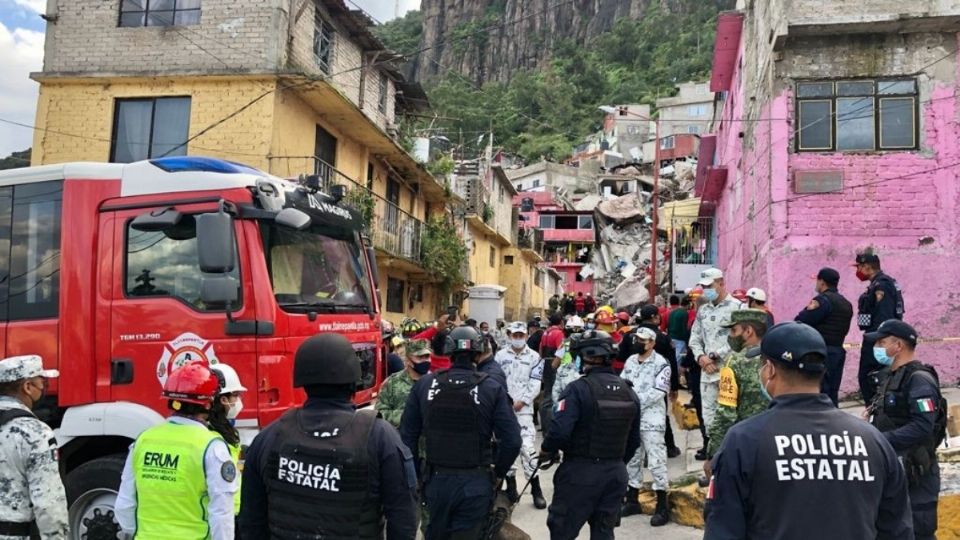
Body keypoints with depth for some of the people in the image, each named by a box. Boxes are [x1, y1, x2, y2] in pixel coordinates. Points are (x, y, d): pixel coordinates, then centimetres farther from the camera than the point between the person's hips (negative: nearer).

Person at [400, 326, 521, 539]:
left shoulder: (424, 384, -3)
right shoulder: (492, 389, -9)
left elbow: (407, 436, -1)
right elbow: (512, 441, -11)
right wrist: (498, 473, 5)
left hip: (436, 480, 3)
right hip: (475, 483, -3)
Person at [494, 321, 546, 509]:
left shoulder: (534, 357, 3)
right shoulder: (500, 356, 6)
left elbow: (535, 384, -2)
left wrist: (521, 401, -10)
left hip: (524, 409, -2)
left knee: (528, 446, -11)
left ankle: (536, 489, -4)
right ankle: (510, 485, 22)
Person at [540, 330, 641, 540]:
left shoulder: (578, 389, -17)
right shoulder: (629, 392, 5)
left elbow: (560, 431, -25)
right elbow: (634, 440, 12)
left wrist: (546, 451, -5)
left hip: (580, 471, -6)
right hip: (616, 473, 6)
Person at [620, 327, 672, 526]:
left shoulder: (661, 364, -8)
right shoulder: (630, 361, 13)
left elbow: (658, 392, -16)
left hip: (651, 420, -7)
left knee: (656, 461, -7)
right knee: (632, 459, 14)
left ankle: (662, 507, 0)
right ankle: (632, 500, 26)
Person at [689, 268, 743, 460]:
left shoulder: (737, 307, -7)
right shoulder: (703, 310, 14)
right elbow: (695, 338, 16)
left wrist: (714, 356, -12)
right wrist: (701, 357, -3)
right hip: (707, 370, 6)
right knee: (708, 411, 13)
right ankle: (709, 446, 23)